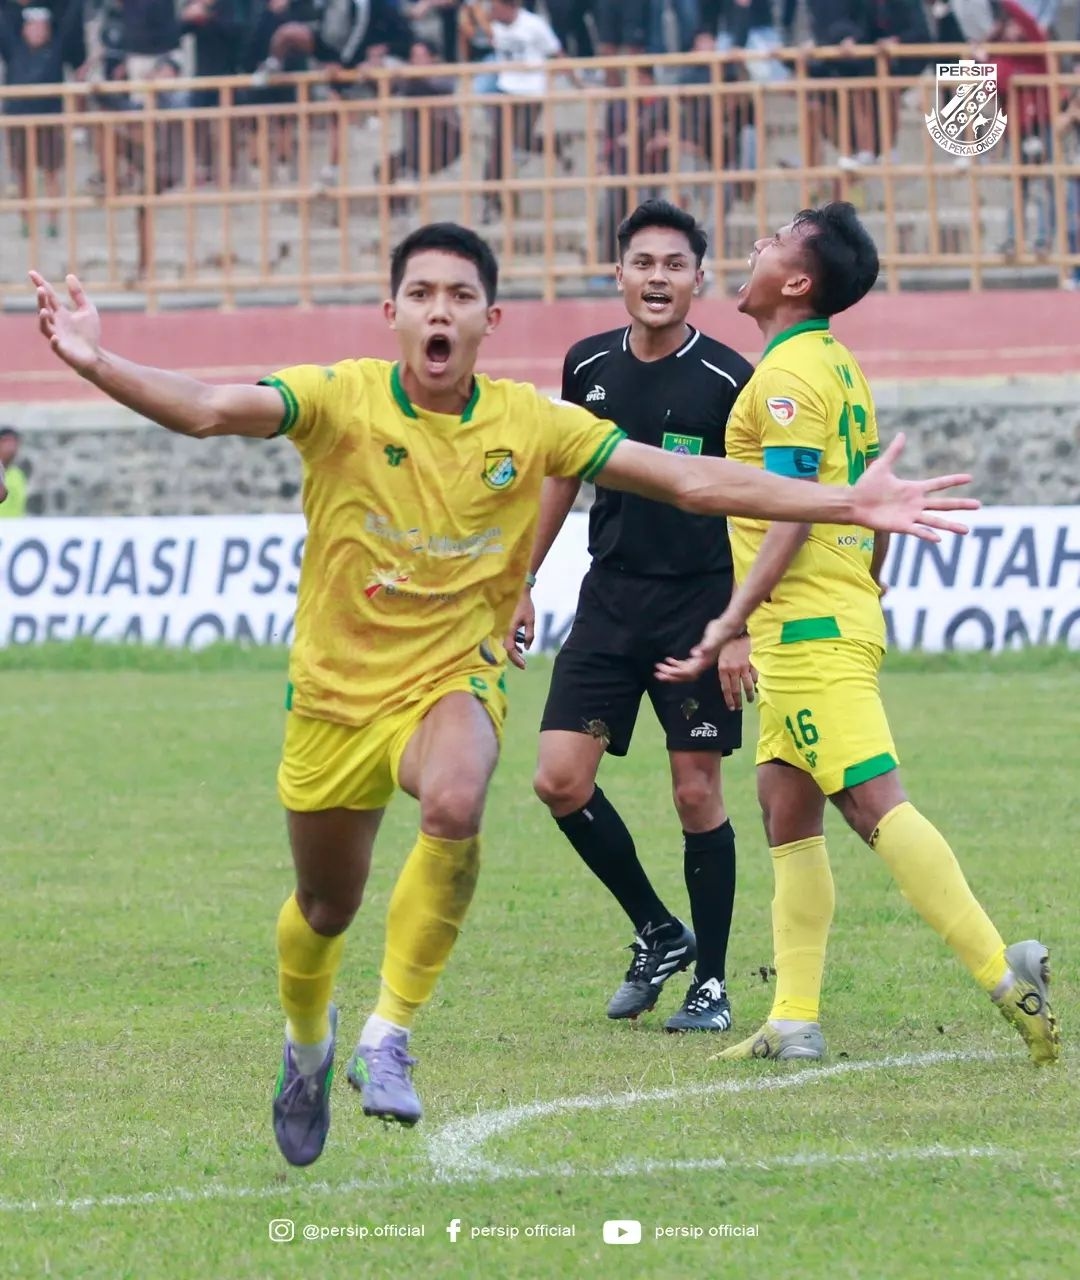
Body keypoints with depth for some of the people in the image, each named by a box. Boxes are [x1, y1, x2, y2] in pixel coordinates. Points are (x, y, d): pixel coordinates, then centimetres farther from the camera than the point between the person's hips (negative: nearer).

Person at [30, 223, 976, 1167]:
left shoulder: (530, 423, -7)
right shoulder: (339, 400, -12)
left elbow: (693, 482, -5)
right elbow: (209, 410, -28)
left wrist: (850, 504, -10)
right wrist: (97, 364, -47)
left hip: (453, 682, 0)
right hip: (336, 692, 1)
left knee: (455, 805, -35)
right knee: (326, 910, 15)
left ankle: (390, 1037, -21)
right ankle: (307, 1045, 51)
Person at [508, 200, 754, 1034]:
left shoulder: (728, 379, -9)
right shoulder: (589, 367, 5)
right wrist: (523, 580, 18)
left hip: (699, 604, -4)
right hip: (610, 599, 4)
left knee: (697, 794, -2)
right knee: (561, 779, -5)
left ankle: (710, 983, 10)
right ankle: (657, 933, 14)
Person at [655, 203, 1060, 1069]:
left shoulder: (790, 374, -13)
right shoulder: (838, 367, 16)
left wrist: (732, 620, -22)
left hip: (810, 628, -10)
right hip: (841, 621, 10)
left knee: (874, 802, -14)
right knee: (787, 812, 10)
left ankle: (1004, 972, -20)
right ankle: (795, 1023, 9)